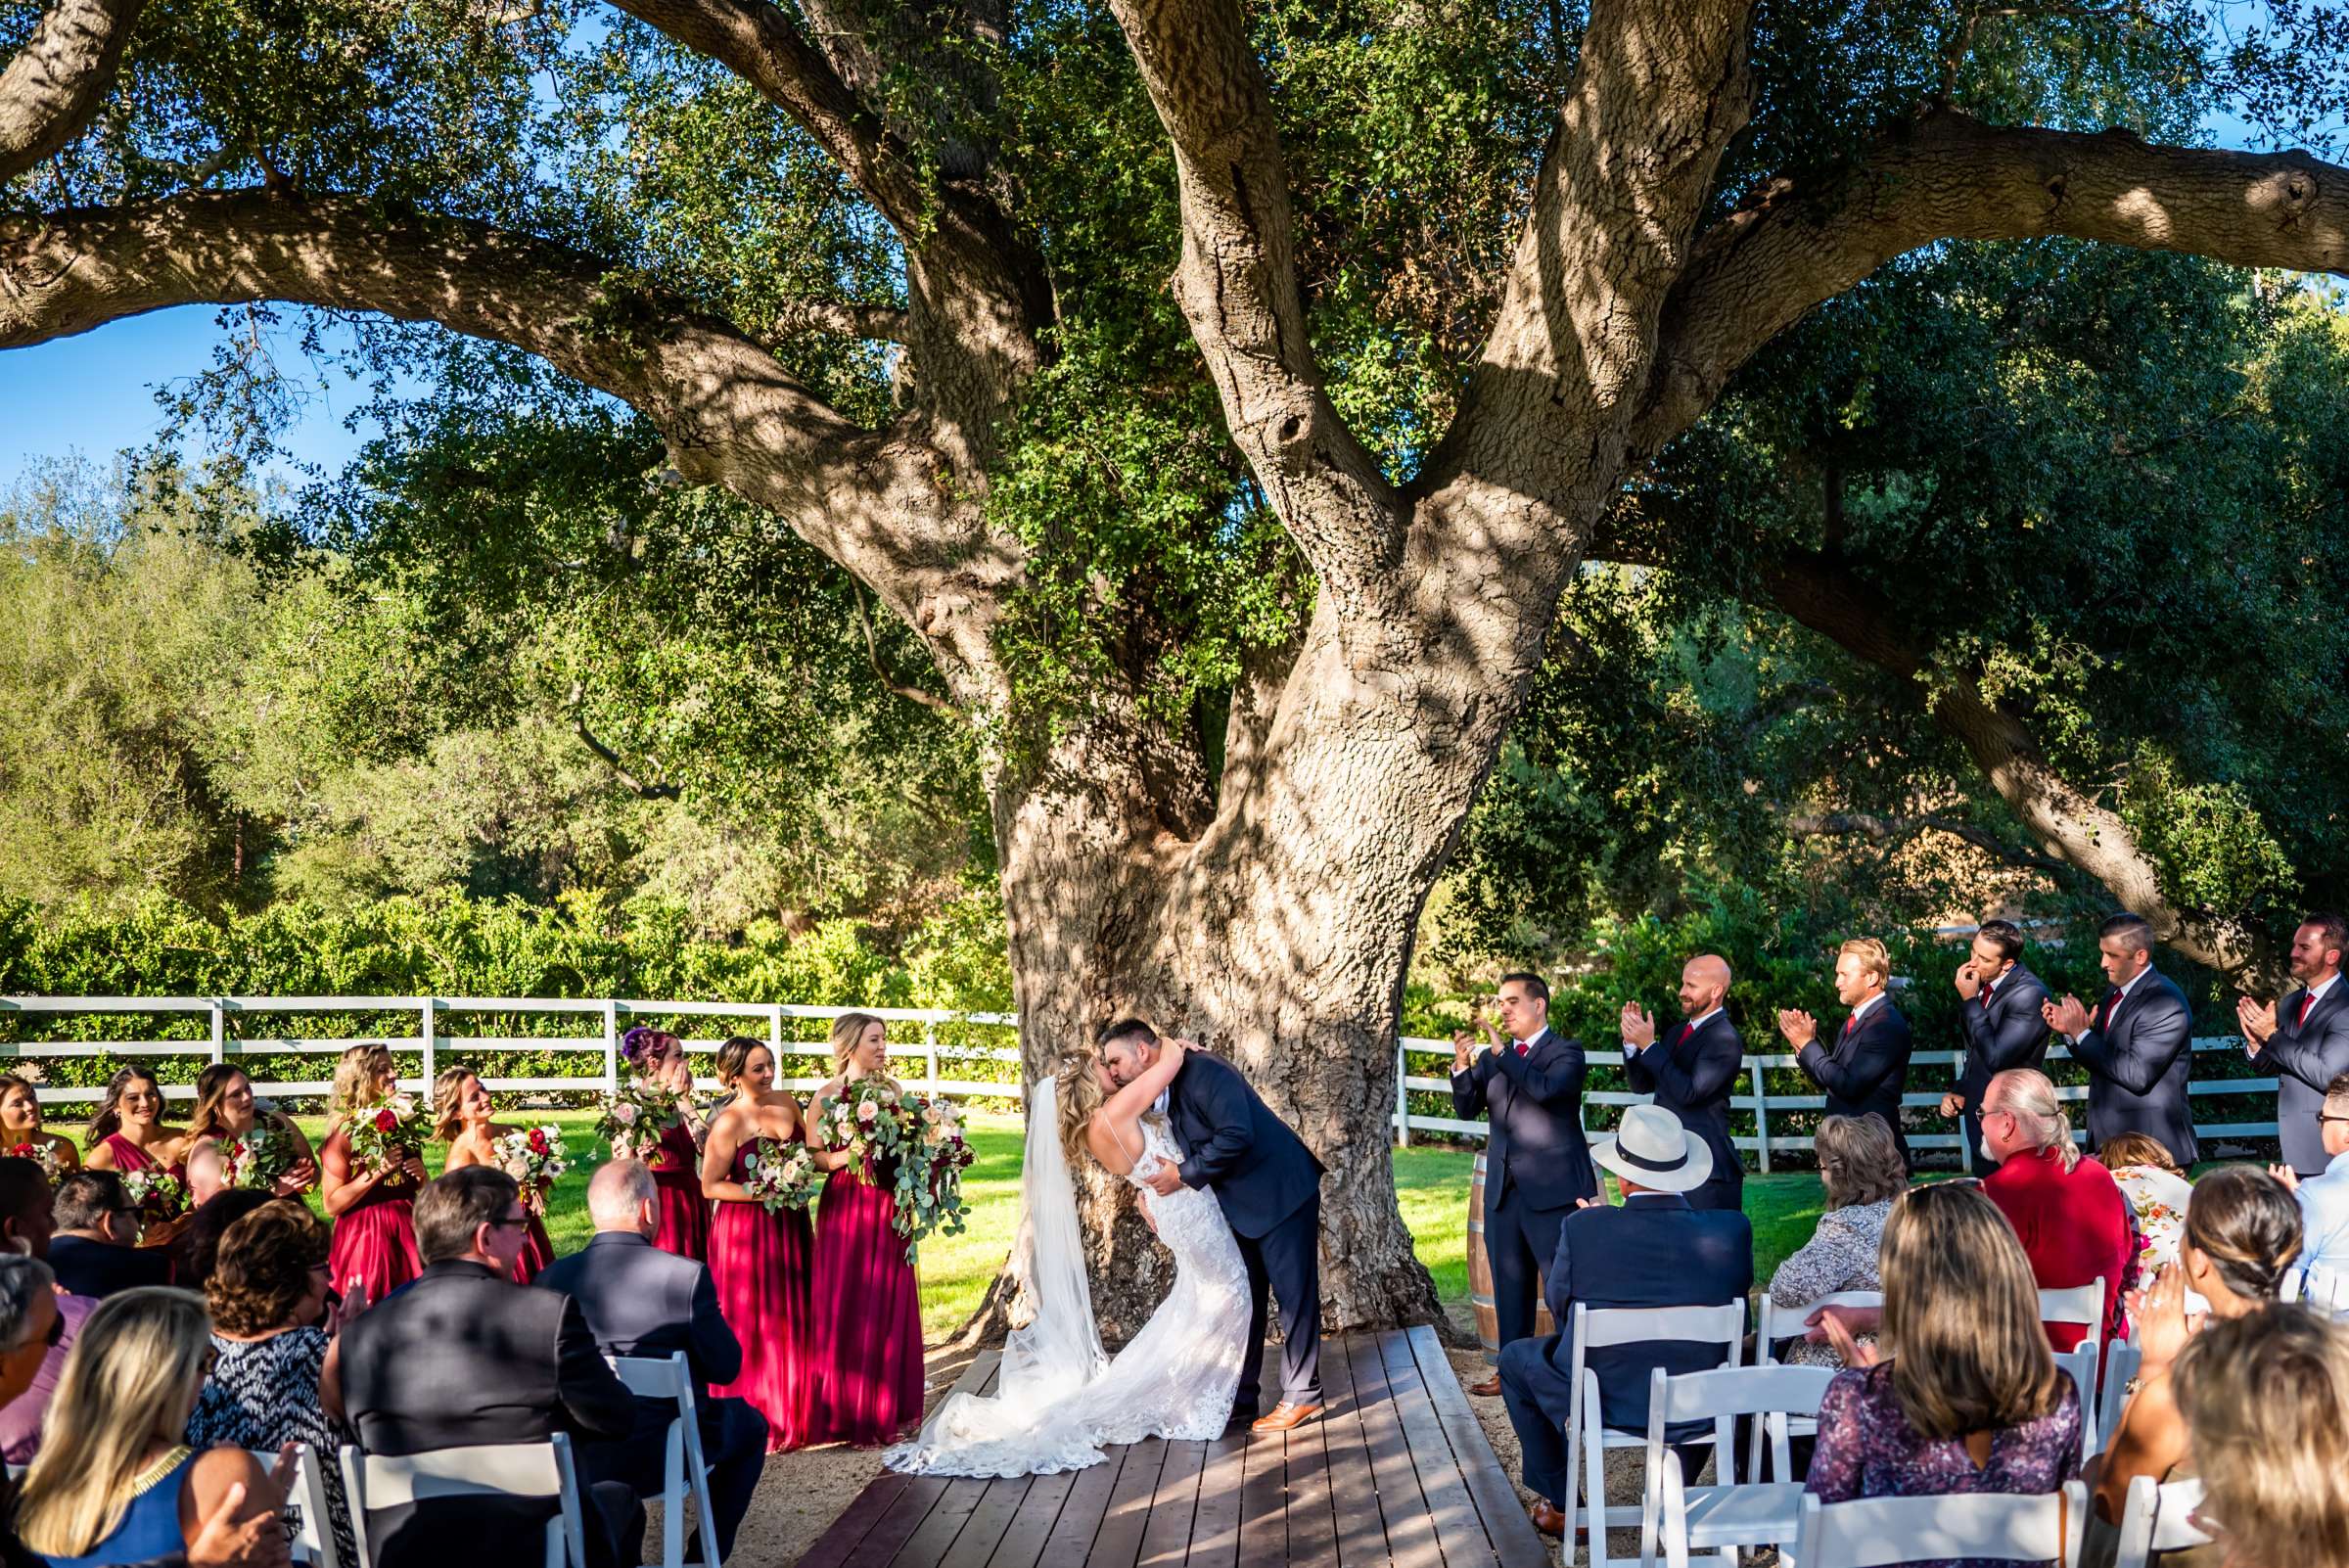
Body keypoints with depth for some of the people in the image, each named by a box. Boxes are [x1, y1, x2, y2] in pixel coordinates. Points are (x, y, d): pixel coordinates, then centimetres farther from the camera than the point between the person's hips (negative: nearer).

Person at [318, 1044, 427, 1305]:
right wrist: (376, 1172, -19)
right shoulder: (345, 1132, -8)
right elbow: (331, 1205, -12)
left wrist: (420, 1174, 0)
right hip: (366, 1234, -5)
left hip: (407, 1231, 5)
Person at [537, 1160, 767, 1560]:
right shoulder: (686, 1275, -19)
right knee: (751, 1423, 25)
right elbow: (726, 1367, -10)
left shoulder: (552, 1278, -9)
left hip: (579, 1459, 4)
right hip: (667, 1454, -3)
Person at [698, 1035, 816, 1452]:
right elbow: (710, 1185, -12)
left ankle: (793, 1413, 23)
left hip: (790, 1224, 6)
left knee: (794, 1319, 11)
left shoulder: (786, 1102, 4)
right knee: (752, 1326, 0)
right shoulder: (729, 1122, -14)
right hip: (746, 1228, -6)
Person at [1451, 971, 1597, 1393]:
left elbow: (1546, 1090, -24)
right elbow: (1467, 1107, 7)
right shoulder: (1492, 1056, 14)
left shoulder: (1566, 1053, -4)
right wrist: (1462, 1066, -10)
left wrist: (1502, 1051, -21)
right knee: (1510, 1287, 12)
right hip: (1504, 1192, 6)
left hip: (1553, 1191, -6)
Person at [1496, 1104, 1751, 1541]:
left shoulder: (1583, 1228, -20)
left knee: (1516, 1358, 27)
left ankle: (1563, 1505, 30)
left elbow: (1559, 1307, -3)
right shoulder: (1733, 1231, -15)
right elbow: (1736, 1307, 4)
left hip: (1601, 1406, -2)